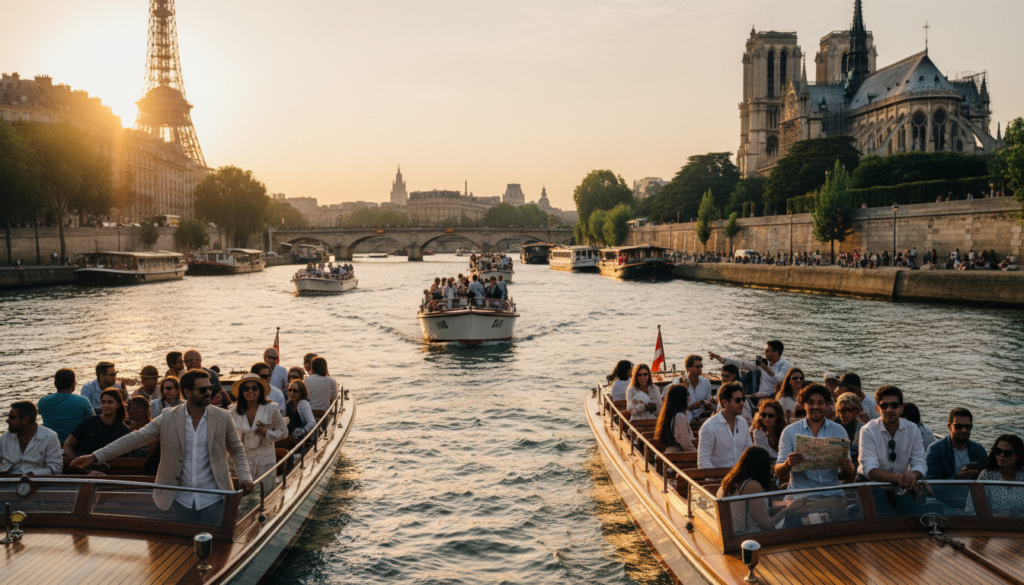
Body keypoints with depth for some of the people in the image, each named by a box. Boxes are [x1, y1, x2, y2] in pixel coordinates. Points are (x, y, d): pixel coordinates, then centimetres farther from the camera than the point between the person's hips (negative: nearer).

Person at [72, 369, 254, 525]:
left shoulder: (222, 417, -1)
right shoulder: (169, 418, -3)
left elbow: (237, 450, 8)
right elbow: (134, 439, -2)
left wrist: (244, 476, -7)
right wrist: (95, 457, -7)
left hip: (212, 499, -1)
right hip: (182, 500, 1)